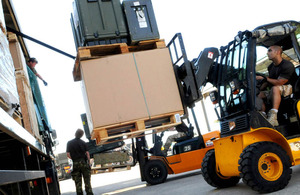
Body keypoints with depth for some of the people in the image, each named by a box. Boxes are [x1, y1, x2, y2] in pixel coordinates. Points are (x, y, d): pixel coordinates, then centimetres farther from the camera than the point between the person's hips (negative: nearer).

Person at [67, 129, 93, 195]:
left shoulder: (69, 143, 3)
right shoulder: (83, 142, 3)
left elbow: (68, 154, -2)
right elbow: (87, 153, -2)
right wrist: (88, 162, 4)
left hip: (75, 163, 0)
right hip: (83, 162, 0)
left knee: (78, 182, 5)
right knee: (87, 180, 5)